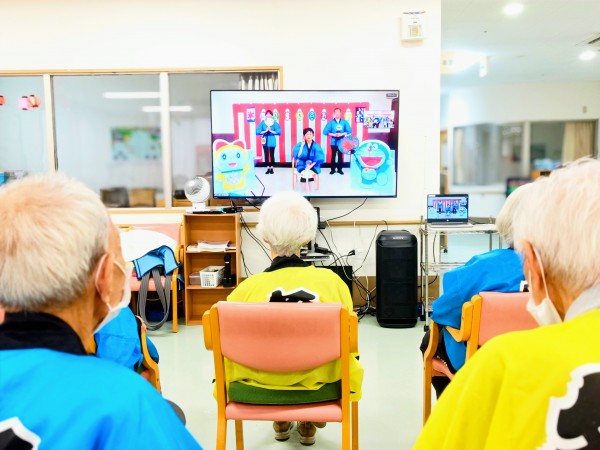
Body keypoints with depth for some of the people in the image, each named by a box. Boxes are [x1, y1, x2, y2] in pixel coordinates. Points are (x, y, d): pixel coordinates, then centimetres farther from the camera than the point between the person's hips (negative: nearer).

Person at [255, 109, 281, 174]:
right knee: (266, 154, 3)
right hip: (265, 140, 1)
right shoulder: (262, 122, -1)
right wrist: (265, 131, -18)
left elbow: (278, 131, -8)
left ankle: (271, 168, 12)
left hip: (272, 140, -1)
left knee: (272, 154, 3)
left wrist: (271, 131, -18)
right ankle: (268, 168, 11)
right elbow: (258, 131, -7)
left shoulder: (274, 123, -2)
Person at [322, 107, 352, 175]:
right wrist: (334, 134, -15)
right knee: (333, 156, 3)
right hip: (334, 142, -1)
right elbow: (325, 131, -5)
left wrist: (342, 134, -14)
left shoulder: (344, 122, 3)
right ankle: (333, 169, 11)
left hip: (341, 142, 1)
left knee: (340, 156, 6)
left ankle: (340, 169, 15)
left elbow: (349, 131, -1)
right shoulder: (331, 123, 0)